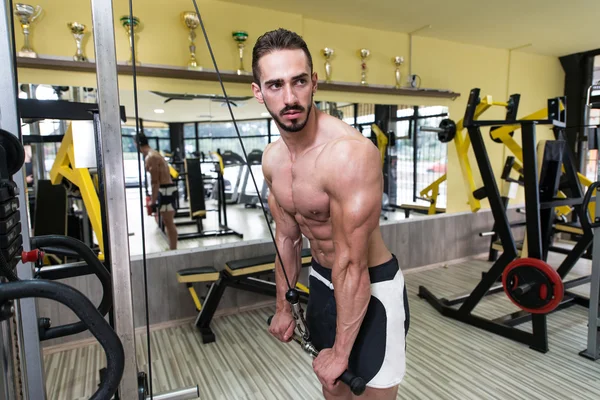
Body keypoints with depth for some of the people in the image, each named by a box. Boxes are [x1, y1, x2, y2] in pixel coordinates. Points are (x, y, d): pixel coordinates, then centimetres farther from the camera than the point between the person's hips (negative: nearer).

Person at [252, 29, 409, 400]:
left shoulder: (350, 153, -30)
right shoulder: (272, 159, -5)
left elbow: (352, 263, -26)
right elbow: (287, 237, 6)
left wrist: (341, 351, -17)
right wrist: (284, 306, 14)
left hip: (374, 286, -6)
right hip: (322, 279, 7)